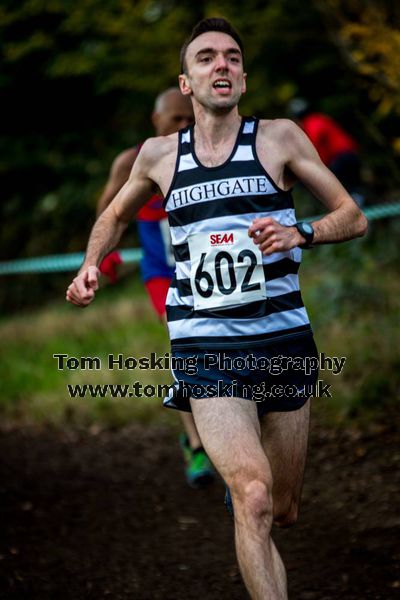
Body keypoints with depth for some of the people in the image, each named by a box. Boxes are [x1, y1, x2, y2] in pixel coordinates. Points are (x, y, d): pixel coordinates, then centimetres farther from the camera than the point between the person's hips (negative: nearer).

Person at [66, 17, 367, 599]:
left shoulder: (279, 137, 1)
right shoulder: (160, 154, 7)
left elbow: (354, 217, 2)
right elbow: (116, 214, 27)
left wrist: (302, 234, -17)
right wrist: (89, 267, 8)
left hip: (284, 338, 1)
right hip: (205, 347, -1)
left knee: (283, 511, 13)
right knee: (254, 496, -22)